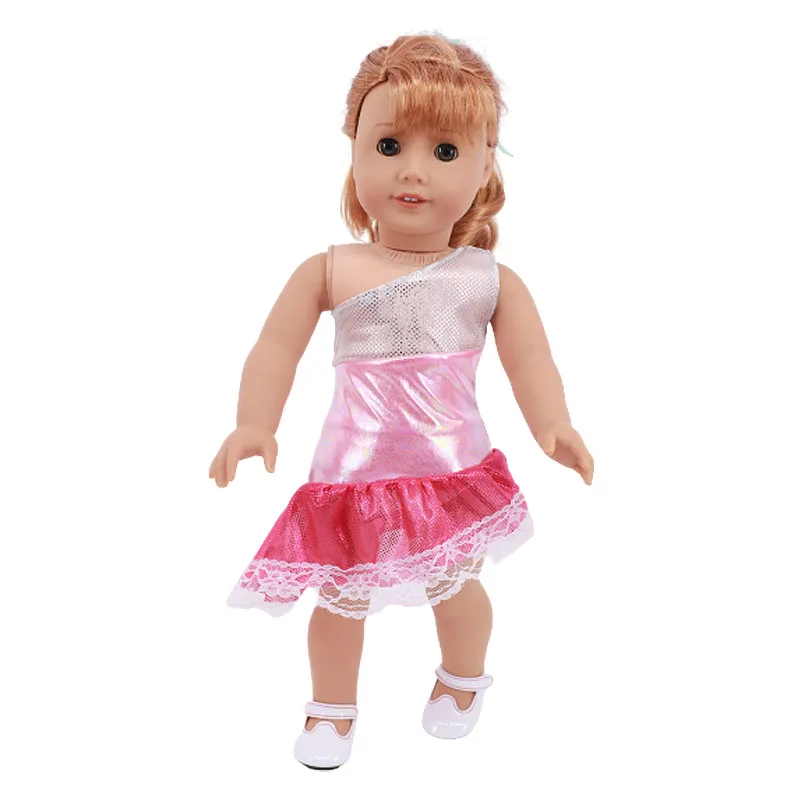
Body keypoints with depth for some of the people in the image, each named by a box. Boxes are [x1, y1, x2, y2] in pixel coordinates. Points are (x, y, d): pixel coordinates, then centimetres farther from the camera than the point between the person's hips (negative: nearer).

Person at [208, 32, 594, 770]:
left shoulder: (492, 279, -3)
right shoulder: (330, 271, -6)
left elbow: (530, 360, -6)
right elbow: (276, 348, -8)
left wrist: (554, 426, -24)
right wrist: (254, 425, -21)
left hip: (454, 468, 1)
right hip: (354, 472, 0)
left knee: (457, 584, 17)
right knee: (341, 595, 14)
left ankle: (462, 680, 50)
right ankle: (333, 708, 41)